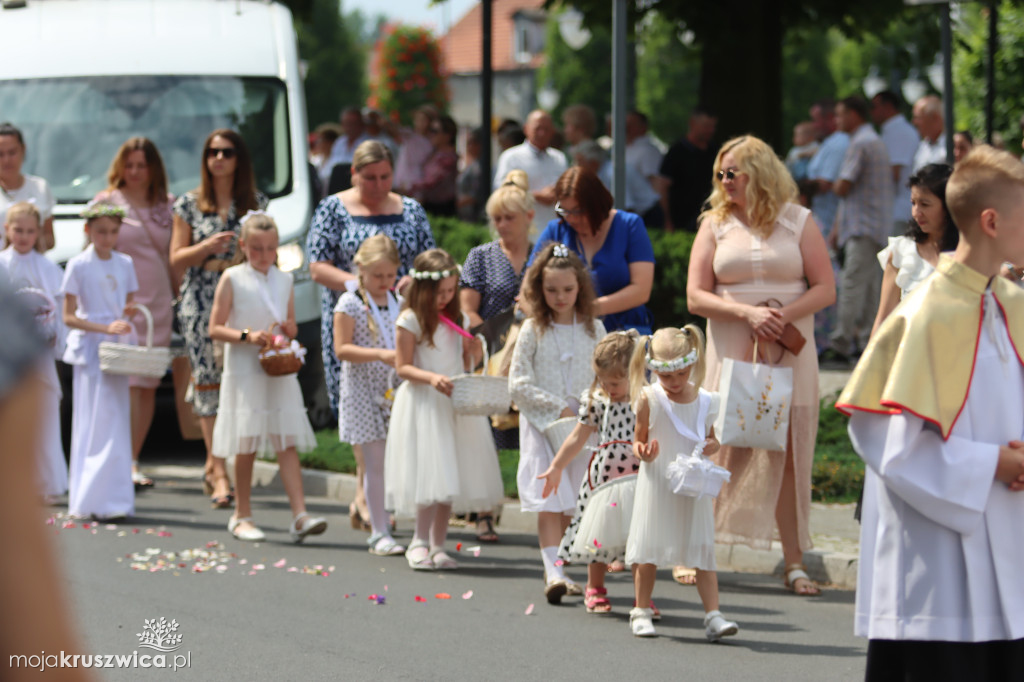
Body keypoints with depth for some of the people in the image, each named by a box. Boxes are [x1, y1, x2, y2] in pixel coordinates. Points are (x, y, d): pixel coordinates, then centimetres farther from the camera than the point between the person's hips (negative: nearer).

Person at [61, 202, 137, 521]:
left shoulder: (125, 264, 9)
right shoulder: (78, 266, -5)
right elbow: (68, 316, -7)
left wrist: (126, 315, -5)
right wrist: (105, 328, -18)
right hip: (89, 349, -5)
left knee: (117, 421, 3)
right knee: (97, 424, -7)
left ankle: (114, 499, 7)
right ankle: (97, 501, -4)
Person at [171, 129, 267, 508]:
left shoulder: (256, 203, 10)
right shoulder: (189, 205, 8)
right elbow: (176, 259, 5)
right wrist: (207, 247, -11)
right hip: (201, 302, -1)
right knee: (209, 382, -8)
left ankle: (215, 464, 12)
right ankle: (220, 473, -9)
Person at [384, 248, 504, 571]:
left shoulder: (458, 320, 11)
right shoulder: (410, 321, -7)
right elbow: (403, 367, -10)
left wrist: (473, 354, -1)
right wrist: (431, 378, -24)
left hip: (455, 404, 6)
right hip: (423, 406, -6)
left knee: (450, 479, 5)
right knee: (430, 475, -12)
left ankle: (438, 545, 10)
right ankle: (420, 542, -5)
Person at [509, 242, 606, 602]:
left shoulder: (593, 329, 7)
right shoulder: (533, 330, 0)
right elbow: (518, 384, -4)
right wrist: (558, 407, -9)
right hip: (542, 422, -3)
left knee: (572, 504, 1)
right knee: (549, 500, -12)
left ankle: (557, 569, 9)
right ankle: (553, 573, -20)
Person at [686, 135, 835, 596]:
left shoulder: (798, 222, 5)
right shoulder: (715, 224, 6)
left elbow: (825, 289, 1)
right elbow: (696, 297, 0)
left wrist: (784, 315, -16)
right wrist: (749, 313, -15)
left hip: (789, 355, 0)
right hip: (731, 353, 0)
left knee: (789, 455, 0)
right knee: (721, 452, -3)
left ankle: (794, 563, 4)